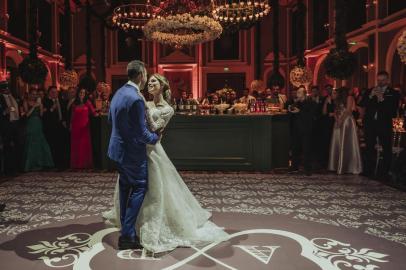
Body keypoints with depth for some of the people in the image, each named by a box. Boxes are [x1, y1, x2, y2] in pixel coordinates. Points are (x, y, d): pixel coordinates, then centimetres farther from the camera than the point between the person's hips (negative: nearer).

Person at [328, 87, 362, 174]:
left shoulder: (349, 98, 3)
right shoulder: (338, 99, 22)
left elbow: (348, 110, -9)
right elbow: (336, 111, 15)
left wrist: (341, 120, -14)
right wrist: (337, 119, -2)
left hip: (347, 121, -6)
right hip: (339, 122, 6)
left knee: (346, 143, -7)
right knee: (337, 143, 2)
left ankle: (348, 166, -5)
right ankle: (337, 165, 5)